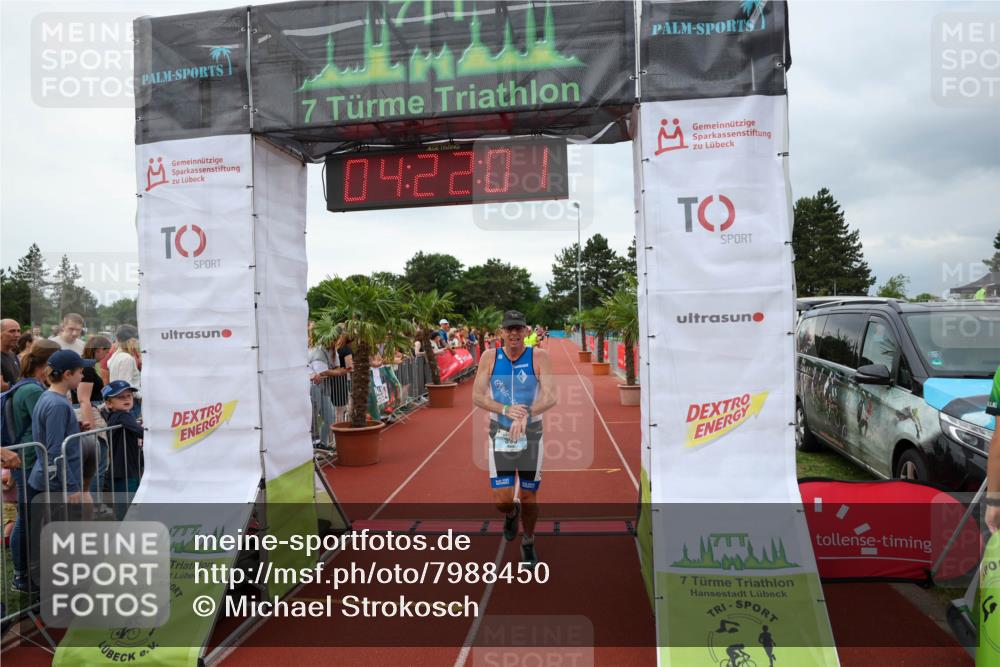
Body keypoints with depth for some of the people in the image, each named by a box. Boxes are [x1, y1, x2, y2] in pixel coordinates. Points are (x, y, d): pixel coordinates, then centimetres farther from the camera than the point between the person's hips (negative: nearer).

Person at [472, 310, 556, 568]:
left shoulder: (539, 357, -11)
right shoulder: (490, 357, -6)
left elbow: (550, 396, -20)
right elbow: (477, 396, -11)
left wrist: (526, 414, -39)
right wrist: (506, 410, -28)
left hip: (531, 433, 0)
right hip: (499, 433, 1)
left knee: (529, 496, 10)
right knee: (502, 500, -3)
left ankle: (528, 544, 37)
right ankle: (512, 513, 36)